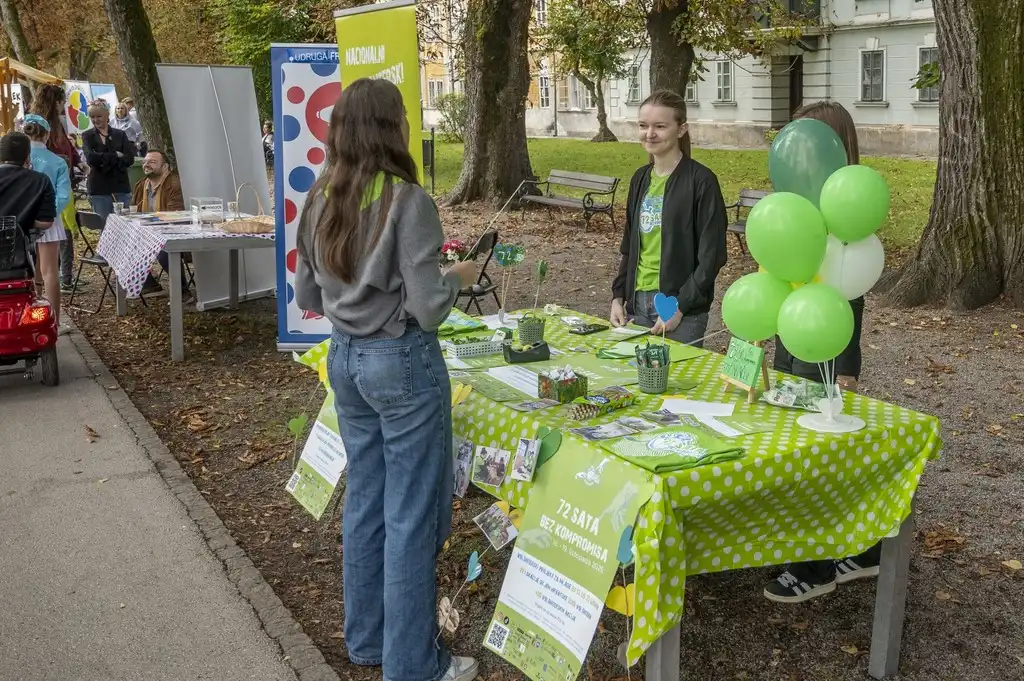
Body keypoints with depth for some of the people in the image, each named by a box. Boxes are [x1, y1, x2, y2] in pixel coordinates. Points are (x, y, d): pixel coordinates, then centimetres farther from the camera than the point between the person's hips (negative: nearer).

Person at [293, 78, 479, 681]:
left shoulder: (320, 201, 3)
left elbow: (307, 297, 12)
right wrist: (459, 278, -1)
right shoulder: (408, 200, -18)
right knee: (411, 513, 3)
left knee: (365, 500, 18)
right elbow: (427, 309, -19)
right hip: (403, 362, -7)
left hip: (345, 358, 7)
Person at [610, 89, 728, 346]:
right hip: (638, 300, 6)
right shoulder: (640, 178, 10)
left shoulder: (701, 180, -9)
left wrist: (680, 307, -15)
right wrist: (618, 295, 7)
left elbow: (712, 255, -12)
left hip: (682, 307, -6)